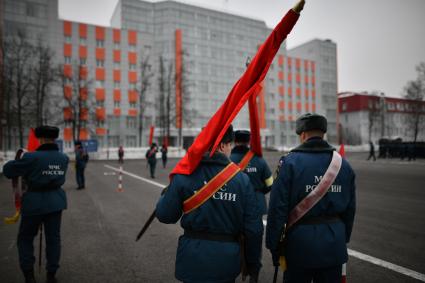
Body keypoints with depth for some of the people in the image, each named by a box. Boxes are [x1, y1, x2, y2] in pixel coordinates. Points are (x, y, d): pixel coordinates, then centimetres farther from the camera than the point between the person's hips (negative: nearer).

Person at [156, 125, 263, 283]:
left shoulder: (185, 176, -12)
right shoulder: (242, 180, -10)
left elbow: (165, 216, -6)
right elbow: (253, 228, -8)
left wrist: (165, 197, 15)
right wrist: (253, 264, 6)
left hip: (192, 258, -1)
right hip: (227, 260, 1)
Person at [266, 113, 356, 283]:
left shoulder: (290, 162, -13)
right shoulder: (343, 164, 2)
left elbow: (277, 209, -15)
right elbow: (350, 209, 9)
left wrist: (273, 246, -5)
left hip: (300, 244, -4)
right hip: (334, 245, 4)